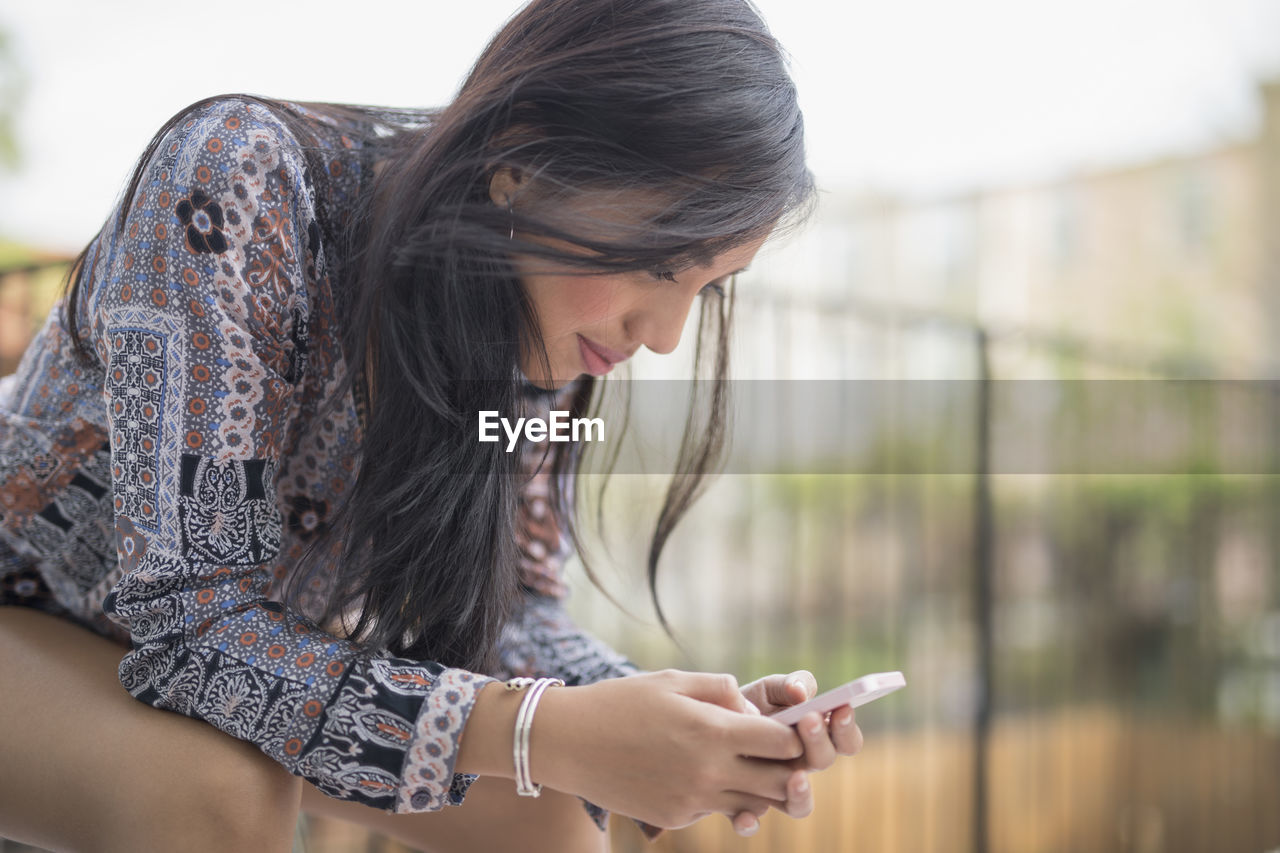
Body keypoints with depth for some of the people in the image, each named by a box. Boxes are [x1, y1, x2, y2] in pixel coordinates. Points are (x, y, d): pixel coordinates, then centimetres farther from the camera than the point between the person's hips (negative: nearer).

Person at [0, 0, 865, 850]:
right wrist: (547, 736, -43)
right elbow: (188, 621, -36)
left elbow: (511, 611, -8)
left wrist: (691, 728, -27)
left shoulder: (545, 311, -14)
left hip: (259, 649, 5)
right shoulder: (236, 180, -33)